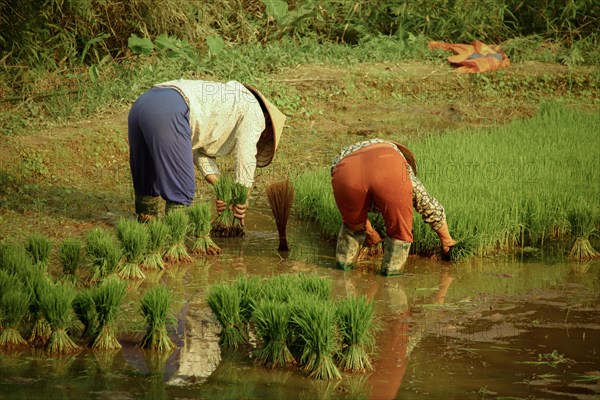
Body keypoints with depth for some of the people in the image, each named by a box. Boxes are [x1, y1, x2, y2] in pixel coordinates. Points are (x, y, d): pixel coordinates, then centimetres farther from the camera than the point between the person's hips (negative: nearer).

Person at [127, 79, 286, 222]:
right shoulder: (254, 112, 13)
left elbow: (202, 152, 27)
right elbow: (245, 160, 9)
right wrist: (241, 204, 17)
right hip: (168, 114, -9)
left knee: (146, 186, 22)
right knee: (181, 192, -2)